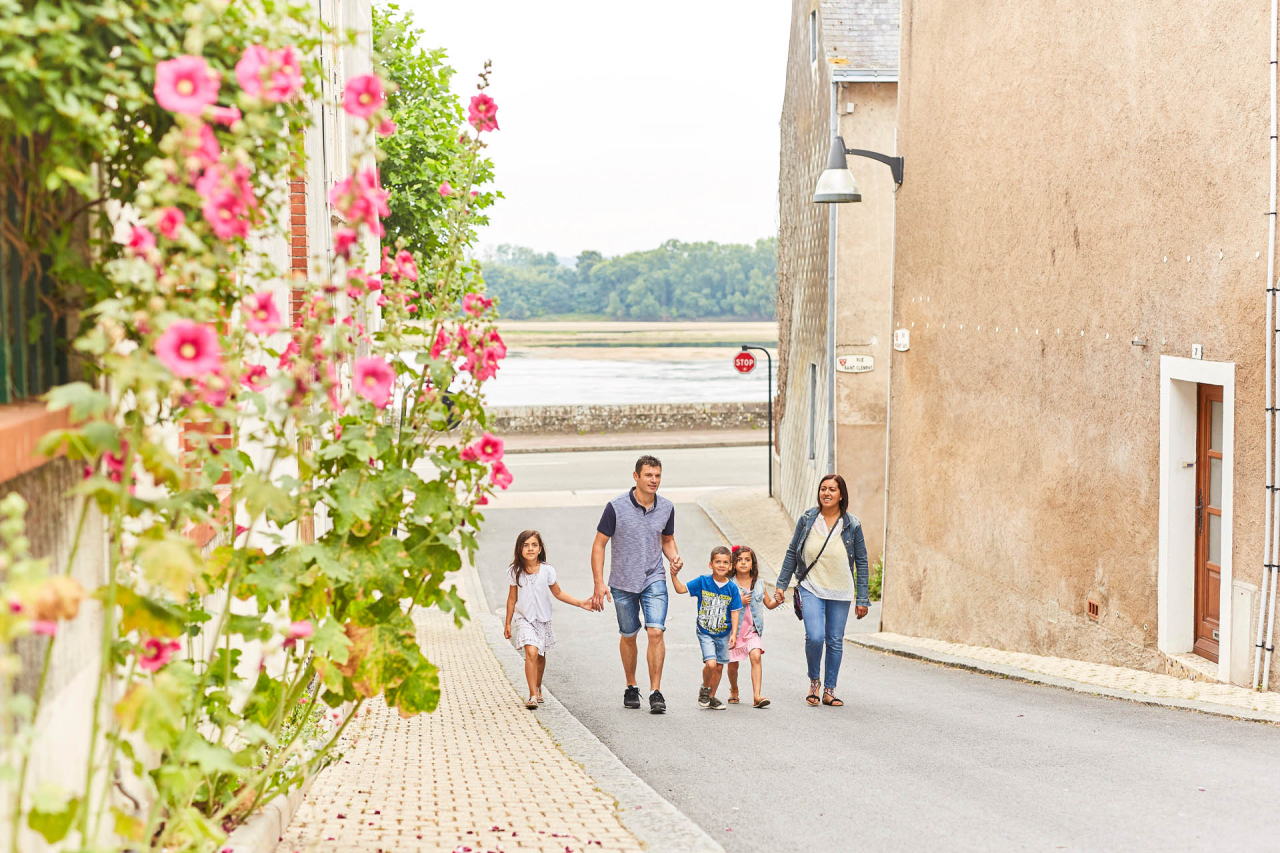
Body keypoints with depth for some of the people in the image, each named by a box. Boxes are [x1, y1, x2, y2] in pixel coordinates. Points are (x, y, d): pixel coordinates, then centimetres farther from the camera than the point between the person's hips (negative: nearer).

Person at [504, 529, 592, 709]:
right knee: (531, 652, -21)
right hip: (524, 618, -2)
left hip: (543, 619, 2)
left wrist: (580, 603, -2)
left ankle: (537, 687, 41)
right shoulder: (515, 572, -9)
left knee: (541, 656, 15)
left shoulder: (547, 571, -9)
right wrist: (508, 623, 7)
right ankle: (533, 695, -18)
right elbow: (512, 599, 2)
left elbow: (558, 593, 4)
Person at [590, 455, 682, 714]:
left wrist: (674, 556, -6)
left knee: (655, 632, -14)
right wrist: (599, 583, -12)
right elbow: (599, 544, -7)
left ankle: (656, 692, -10)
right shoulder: (616, 507, -12)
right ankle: (631, 687, 32)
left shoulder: (666, 508, -1)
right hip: (623, 583, -1)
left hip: (654, 579, 1)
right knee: (628, 636, 12)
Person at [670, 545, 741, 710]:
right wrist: (674, 575, -18)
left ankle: (711, 697, 27)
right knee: (711, 663, -17)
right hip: (705, 632, -3)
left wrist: (734, 633, -7)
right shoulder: (703, 582, -9)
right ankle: (705, 689, 11)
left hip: (723, 634, 3)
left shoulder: (732, 588, -5)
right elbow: (681, 589, -3)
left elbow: (735, 611, 0)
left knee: (719, 667, 9)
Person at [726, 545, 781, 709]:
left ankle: (757, 696, -24)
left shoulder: (758, 584, 5)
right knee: (733, 664, 7)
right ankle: (734, 690, 38)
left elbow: (769, 604, 17)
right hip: (733, 629, -1)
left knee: (756, 656, -20)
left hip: (752, 629, 1)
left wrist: (777, 601, -4)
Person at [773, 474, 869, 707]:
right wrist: (781, 585, 5)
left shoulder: (852, 525, -2)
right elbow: (792, 553, 7)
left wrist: (862, 599, 1)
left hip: (840, 592, 1)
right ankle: (814, 681, 9)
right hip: (811, 588, -1)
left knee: (835, 642, 4)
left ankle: (829, 690, 18)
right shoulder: (807, 519, -1)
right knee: (815, 637, -16)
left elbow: (861, 562, 3)